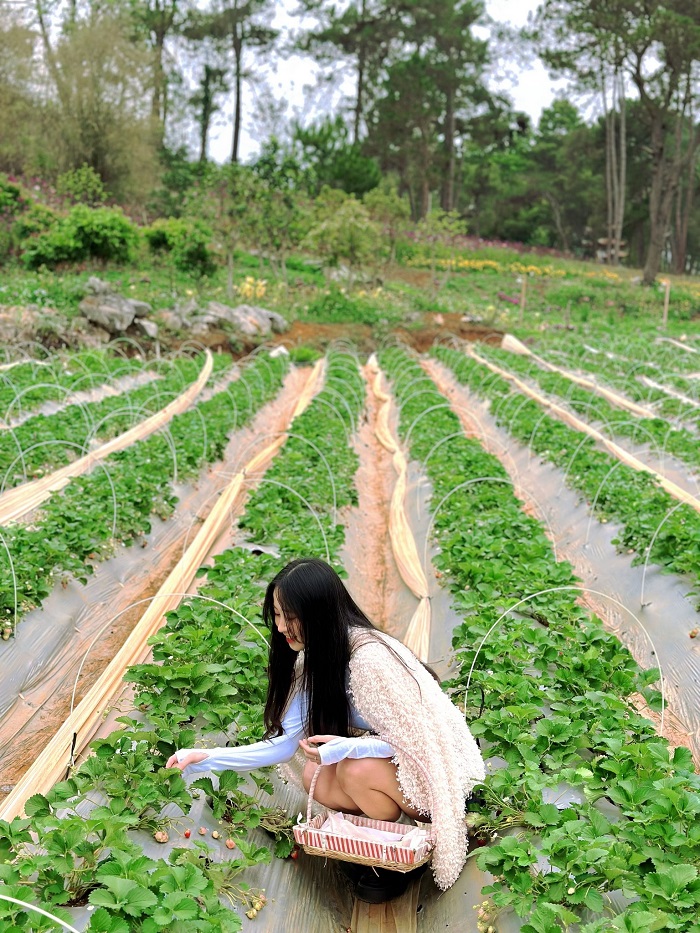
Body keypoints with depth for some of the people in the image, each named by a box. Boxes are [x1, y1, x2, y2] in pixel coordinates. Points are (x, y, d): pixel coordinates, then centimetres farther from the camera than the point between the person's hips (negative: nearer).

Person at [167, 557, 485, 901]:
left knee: (355, 771, -30)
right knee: (315, 777, -10)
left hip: (438, 766, -7)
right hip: (386, 755, 8)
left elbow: (417, 741, -24)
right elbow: (284, 743, -3)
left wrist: (348, 747, -36)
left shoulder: (369, 658, -31)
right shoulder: (313, 660, -4)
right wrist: (207, 758, -10)